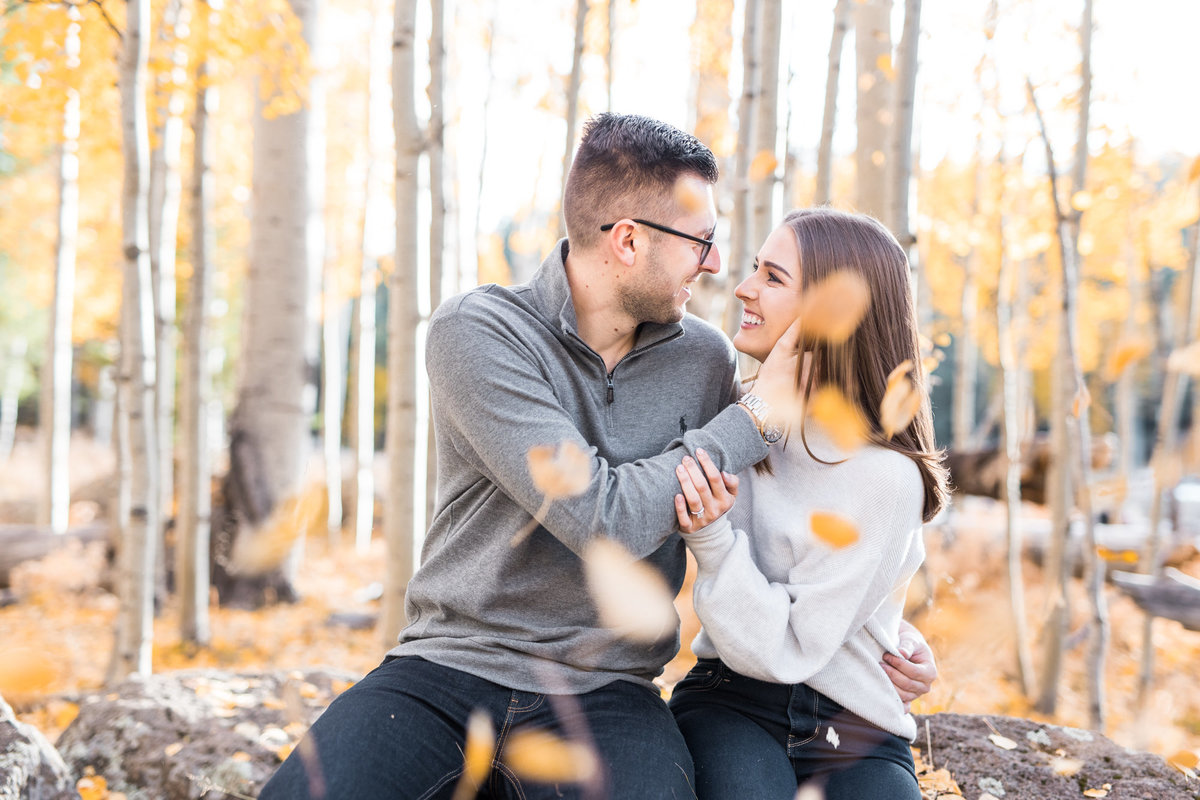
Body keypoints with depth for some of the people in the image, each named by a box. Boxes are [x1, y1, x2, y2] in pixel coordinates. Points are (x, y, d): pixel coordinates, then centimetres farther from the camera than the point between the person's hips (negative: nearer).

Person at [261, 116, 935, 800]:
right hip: (449, 667, -2)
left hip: (603, 694, 3)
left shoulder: (704, 358, 5)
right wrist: (755, 420, -9)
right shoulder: (476, 332, -10)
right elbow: (604, 519, -19)